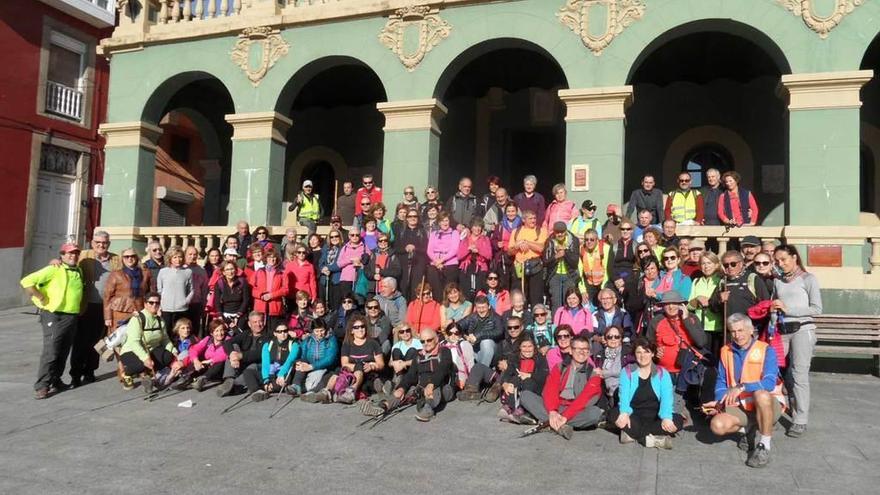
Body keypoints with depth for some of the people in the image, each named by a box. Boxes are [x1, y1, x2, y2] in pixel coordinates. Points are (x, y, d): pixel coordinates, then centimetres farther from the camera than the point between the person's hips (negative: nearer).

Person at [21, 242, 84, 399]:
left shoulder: (79, 271, 12)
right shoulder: (53, 270, -9)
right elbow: (27, 281, -16)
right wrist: (42, 298, -14)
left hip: (72, 317, 7)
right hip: (54, 316, -7)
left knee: (63, 352, 13)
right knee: (50, 352, -8)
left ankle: (55, 381, 24)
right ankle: (42, 386, -2)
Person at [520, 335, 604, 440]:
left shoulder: (593, 373, 1)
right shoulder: (559, 367, 10)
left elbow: (585, 399, -13)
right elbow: (550, 390, -5)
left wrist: (565, 416, -25)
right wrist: (552, 411, -24)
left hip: (576, 412, -2)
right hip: (554, 409, 2)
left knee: (595, 412, -33)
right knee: (525, 395, -15)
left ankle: (550, 423, -25)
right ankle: (560, 425, -27)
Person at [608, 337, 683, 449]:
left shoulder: (662, 373, 5)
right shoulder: (627, 371, 4)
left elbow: (666, 398, -11)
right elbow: (624, 395, -11)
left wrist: (666, 417, -32)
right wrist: (624, 412, -33)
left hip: (655, 417, 1)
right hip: (634, 416, -1)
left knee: (678, 420, -27)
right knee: (614, 414, -28)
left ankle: (633, 434, -28)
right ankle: (649, 438, -32)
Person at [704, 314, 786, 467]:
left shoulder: (766, 350, -8)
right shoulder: (726, 351, 6)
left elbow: (769, 383, -22)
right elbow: (721, 381, 9)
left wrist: (742, 387, -35)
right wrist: (719, 402, -10)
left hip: (769, 405, -4)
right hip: (740, 407, 4)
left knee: (761, 395, -39)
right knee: (718, 425, -24)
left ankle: (764, 446, -20)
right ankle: (749, 429, 11)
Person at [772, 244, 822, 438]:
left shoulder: (808, 279, -1)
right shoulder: (778, 281, 12)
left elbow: (817, 309, -6)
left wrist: (788, 309, -14)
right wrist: (773, 309, -2)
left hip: (802, 330, -5)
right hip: (782, 331, 5)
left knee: (799, 375, -6)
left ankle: (800, 421, 0)